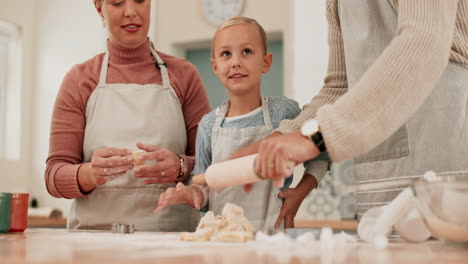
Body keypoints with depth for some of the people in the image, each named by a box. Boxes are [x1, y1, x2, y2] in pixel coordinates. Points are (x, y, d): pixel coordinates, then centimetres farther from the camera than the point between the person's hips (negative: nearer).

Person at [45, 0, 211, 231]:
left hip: (173, 230, 0)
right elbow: (55, 175, 4)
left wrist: (180, 167, -14)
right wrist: (90, 173, -17)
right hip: (96, 232, 0)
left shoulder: (183, 75, 10)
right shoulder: (79, 80, 8)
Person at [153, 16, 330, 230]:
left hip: (271, 231, -2)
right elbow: (205, 183, 10)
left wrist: (300, 191, -2)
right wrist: (194, 192, -10)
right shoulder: (209, 125, 4)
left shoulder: (284, 111, -3)